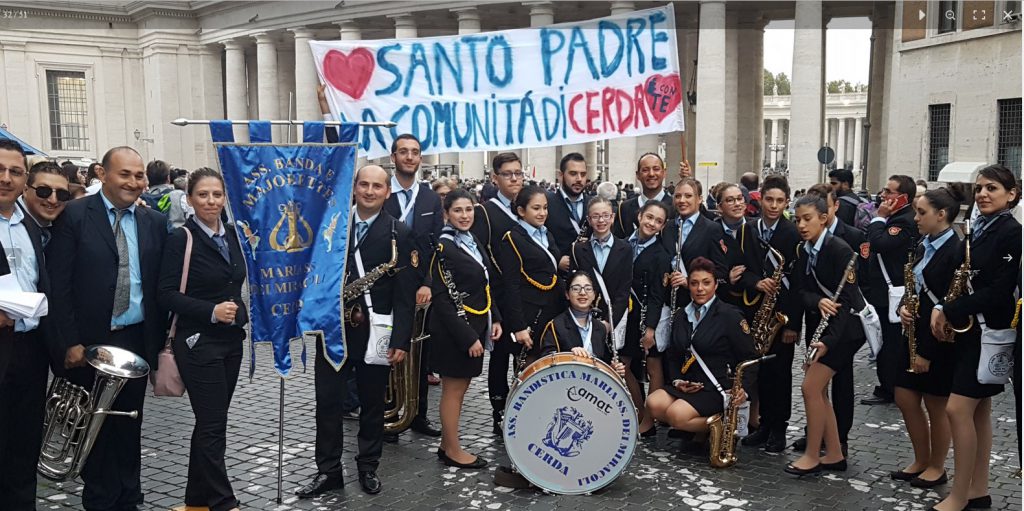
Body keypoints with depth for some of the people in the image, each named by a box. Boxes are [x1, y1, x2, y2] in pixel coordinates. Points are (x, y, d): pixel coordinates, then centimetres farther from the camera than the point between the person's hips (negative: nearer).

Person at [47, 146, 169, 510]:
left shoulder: (154, 222, 5)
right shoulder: (73, 216, -6)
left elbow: (161, 285, 7)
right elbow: (58, 285, -9)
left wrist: (160, 338, 3)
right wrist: (71, 342, -12)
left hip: (137, 340, 3)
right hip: (89, 343, -3)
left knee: (129, 425, 13)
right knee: (94, 427, 10)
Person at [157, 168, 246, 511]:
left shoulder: (233, 234, 8)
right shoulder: (181, 239, -10)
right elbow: (167, 294, -14)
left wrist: (238, 312, 6)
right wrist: (211, 311, -22)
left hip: (231, 340, 6)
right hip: (198, 342, -6)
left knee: (211, 422, 14)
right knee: (213, 425, -3)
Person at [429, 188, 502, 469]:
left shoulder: (473, 241, 10)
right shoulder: (444, 247, -15)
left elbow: (487, 285, 17)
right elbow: (442, 300, -19)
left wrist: (495, 319, 6)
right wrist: (467, 337, -20)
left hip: (475, 326, 8)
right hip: (454, 330, -8)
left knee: (460, 387, 15)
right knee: (453, 389, 3)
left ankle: (447, 445, 27)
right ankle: (453, 451, 16)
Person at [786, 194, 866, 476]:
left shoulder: (840, 250, -17)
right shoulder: (804, 252, 6)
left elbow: (846, 300, -20)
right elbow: (803, 292, 2)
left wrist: (828, 340, -26)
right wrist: (819, 302, -22)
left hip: (846, 326, -8)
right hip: (821, 324, 8)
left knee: (811, 387, -10)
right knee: (817, 389, 9)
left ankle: (812, 455, 4)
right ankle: (834, 455, 20)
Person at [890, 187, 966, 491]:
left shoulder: (955, 252, -17)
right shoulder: (924, 246, 9)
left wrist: (927, 351, -19)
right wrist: (904, 308, -5)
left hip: (939, 340, -8)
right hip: (915, 332, 8)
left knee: (936, 406, 6)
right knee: (905, 399, 11)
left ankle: (937, 467, 24)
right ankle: (921, 460, 27)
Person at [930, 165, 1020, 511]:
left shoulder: (1012, 232, -12)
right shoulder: (977, 230, 12)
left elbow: (1000, 290, -19)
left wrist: (950, 311, -16)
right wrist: (942, 309, -2)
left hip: (989, 332, -8)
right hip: (969, 328, 8)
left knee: (958, 408, -10)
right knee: (979, 410, 12)